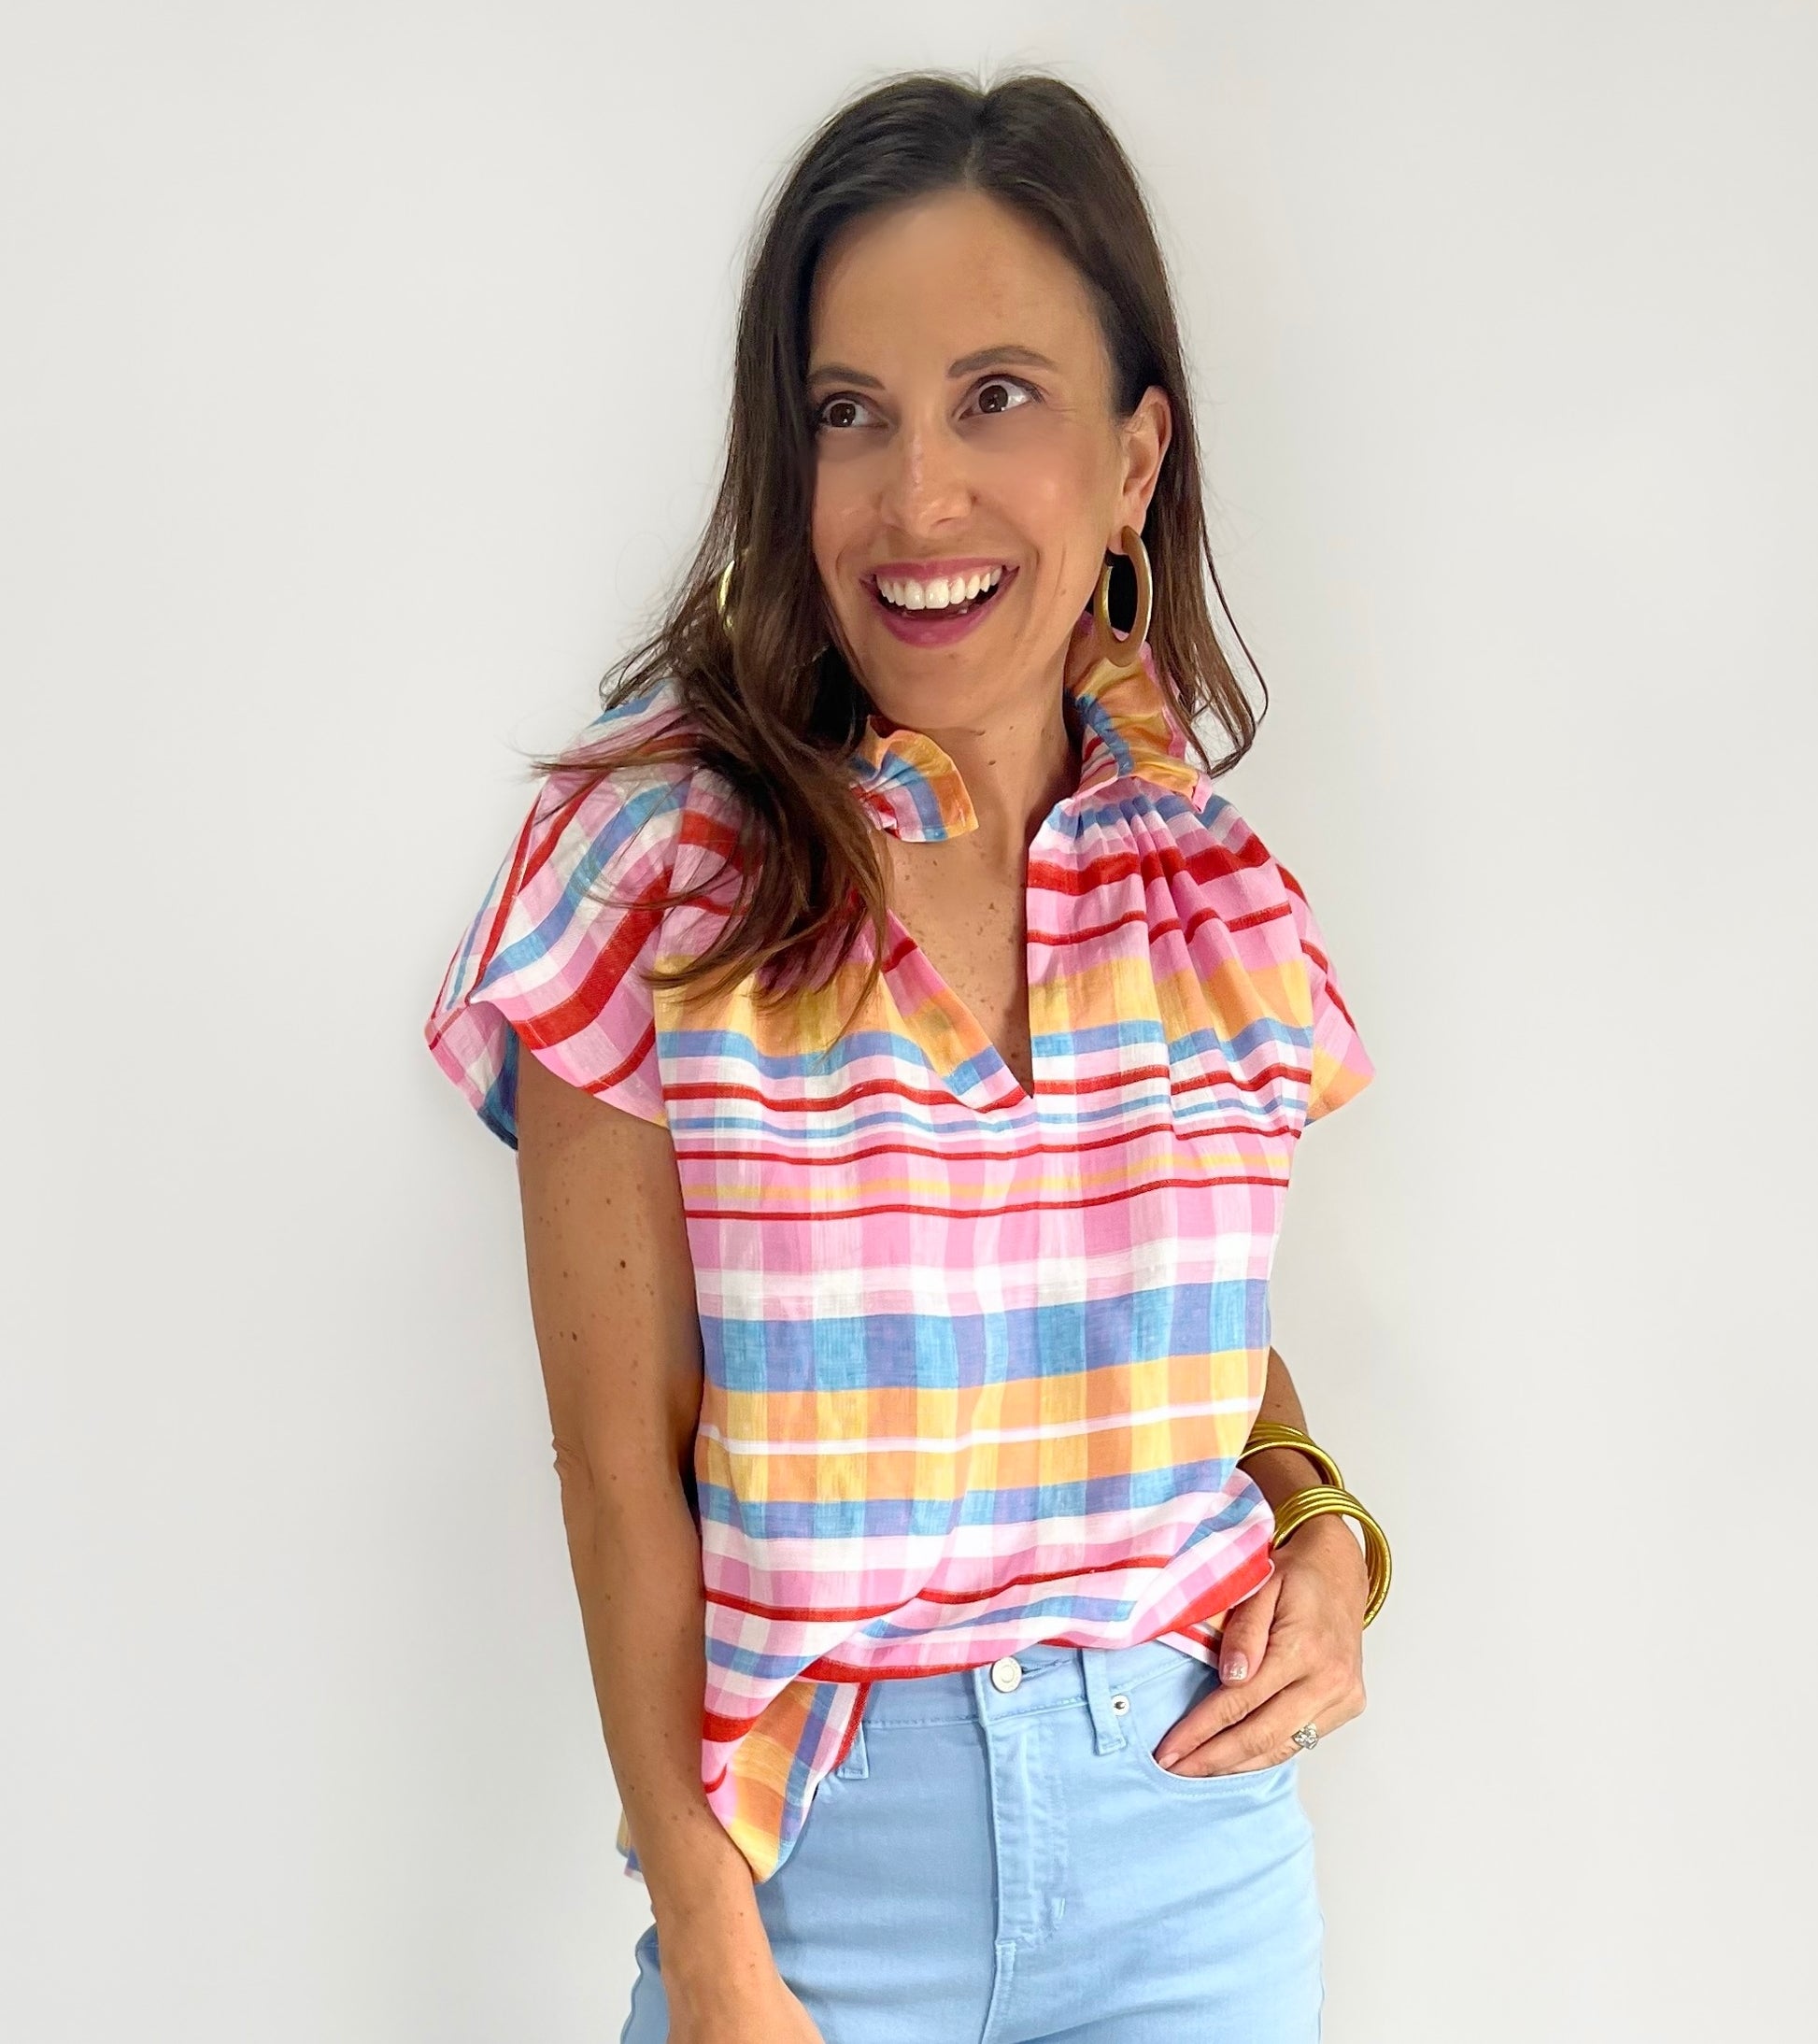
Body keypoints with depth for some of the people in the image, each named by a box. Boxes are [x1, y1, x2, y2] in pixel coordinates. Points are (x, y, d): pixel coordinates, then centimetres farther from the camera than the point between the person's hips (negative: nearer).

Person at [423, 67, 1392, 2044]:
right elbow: (625, 1463, -10)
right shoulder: (657, 857, -13)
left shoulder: (1211, 884, -1)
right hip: (822, 1835, -3)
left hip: (1191, 1813, 4)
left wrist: (1321, 1530, -5)